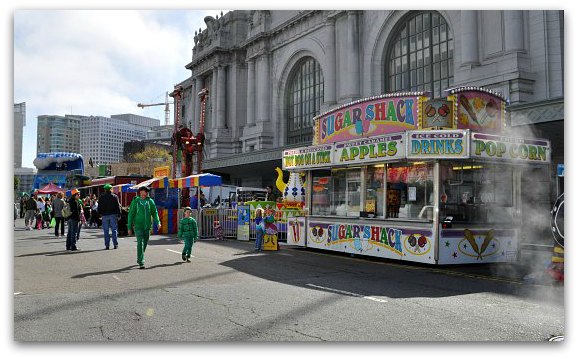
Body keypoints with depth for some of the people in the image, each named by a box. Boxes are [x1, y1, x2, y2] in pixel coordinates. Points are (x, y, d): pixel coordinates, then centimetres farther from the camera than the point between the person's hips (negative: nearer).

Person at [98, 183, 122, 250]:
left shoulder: (101, 197, 4)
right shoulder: (115, 196, 1)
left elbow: (99, 206, 4)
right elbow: (118, 206, 0)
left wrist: (99, 213, 9)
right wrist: (119, 214, 3)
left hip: (105, 215, 0)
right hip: (113, 215, 0)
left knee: (106, 231, 4)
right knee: (114, 230, 4)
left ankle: (107, 245, 3)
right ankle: (115, 244, 1)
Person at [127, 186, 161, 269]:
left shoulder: (150, 201, 5)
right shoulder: (135, 201, -2)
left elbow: (154, 212, 3)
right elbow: (131, 214, 0)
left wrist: (158, 222, -14)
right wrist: (129, 228, -2)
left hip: (147, 226, 4)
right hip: (138, 225, -4)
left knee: (145, 243, 13)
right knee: (140, 243, -12)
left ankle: (139, 259, 34)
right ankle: (141, 262, -11)